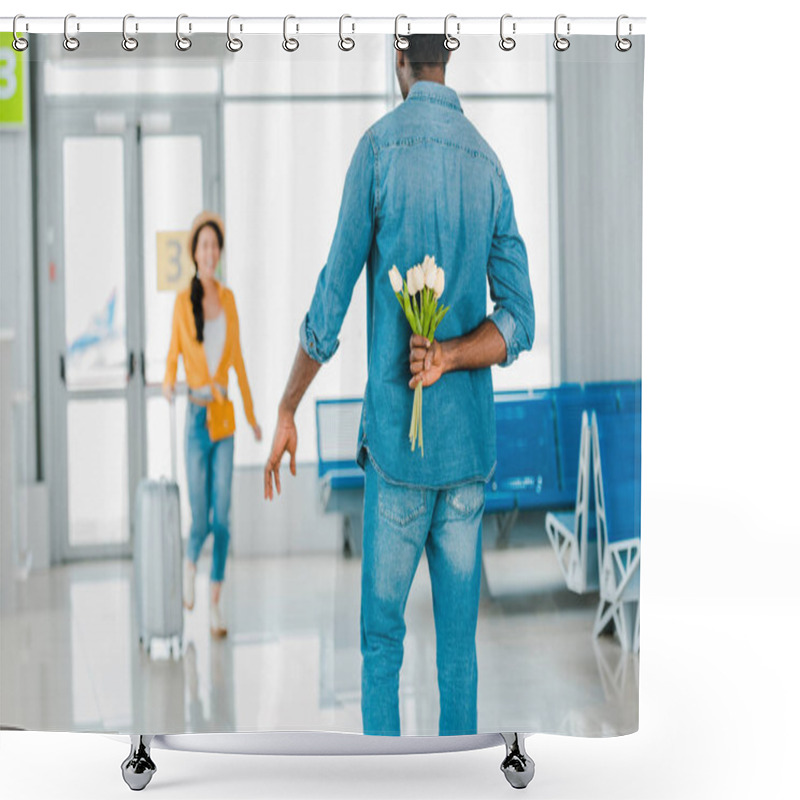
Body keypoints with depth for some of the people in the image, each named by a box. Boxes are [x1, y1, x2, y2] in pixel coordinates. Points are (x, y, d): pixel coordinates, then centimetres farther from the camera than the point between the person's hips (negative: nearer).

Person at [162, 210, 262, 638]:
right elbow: (173, 351, -1)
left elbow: (238, 357, 12)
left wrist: (251, 414, 13)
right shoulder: (182, 301, -2)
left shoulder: (228, 298, 8)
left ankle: (215, 602, 9)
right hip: (196, 414, -3)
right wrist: (168, 382, -24)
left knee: (222, 516, 0)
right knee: (200, 518, -3)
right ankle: (189, 563, 30)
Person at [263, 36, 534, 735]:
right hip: (471, 441, 4)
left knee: (382, 635, 6)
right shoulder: (489, 165, 6)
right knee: (459, 640, 9)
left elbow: (332, 300, -6)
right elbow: (519, 323, 0)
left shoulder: (379, 147, -7)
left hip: (396, 438, -4)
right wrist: (447, 355, -9)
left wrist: (286, 411, 3)